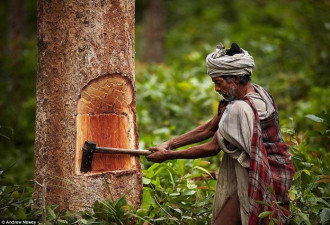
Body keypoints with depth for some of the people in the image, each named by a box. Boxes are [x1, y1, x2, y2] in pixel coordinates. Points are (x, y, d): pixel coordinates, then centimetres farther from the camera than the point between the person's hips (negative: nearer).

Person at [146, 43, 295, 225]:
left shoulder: (239, 109, -24)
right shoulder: (258, 92, 6)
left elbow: (213, 148, -15)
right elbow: (210, 128, 7)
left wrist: (168, 155, -8)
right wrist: (169, 144, 2)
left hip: (260, 181, -10)